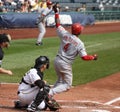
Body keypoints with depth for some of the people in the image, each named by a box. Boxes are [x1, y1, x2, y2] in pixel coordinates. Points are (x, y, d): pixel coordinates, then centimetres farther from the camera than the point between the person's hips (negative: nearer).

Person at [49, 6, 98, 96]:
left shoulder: (65, 34, -3)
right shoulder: (79, 43, -14)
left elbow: (58, 24, 11)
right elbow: (84, 57, -14)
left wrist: (56, 12, 20)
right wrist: (93, 57, 4)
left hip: (57, 61, 6)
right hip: (66, 64, -6)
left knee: (60, 81, 26)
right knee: (67, 85, 6)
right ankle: (49, 93, -14)